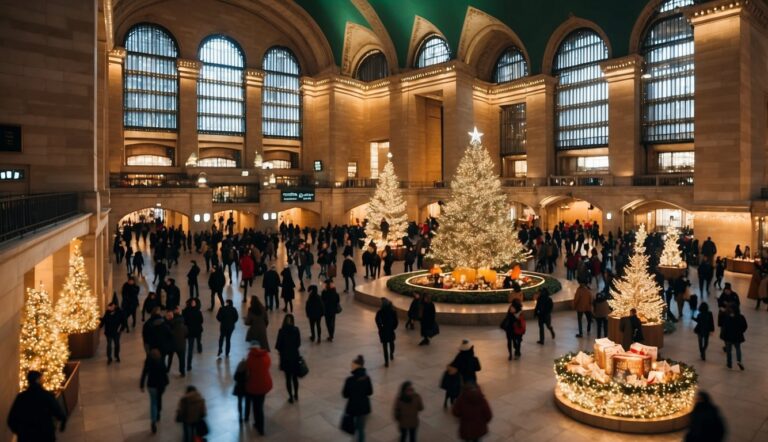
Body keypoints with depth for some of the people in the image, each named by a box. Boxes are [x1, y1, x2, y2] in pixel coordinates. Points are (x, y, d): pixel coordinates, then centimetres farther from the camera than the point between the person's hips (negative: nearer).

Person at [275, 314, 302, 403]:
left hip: (285, 356, -2)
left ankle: (291, 397, 13)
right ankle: (296, 395, 27)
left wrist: (280, 350, 11)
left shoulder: (282, 331, -13)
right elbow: (299, 343, -1)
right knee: (295, 376, 17)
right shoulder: (296, 330, -7)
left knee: (288, 377, 8)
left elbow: (278, 344, -9)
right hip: (295, 355, 2)